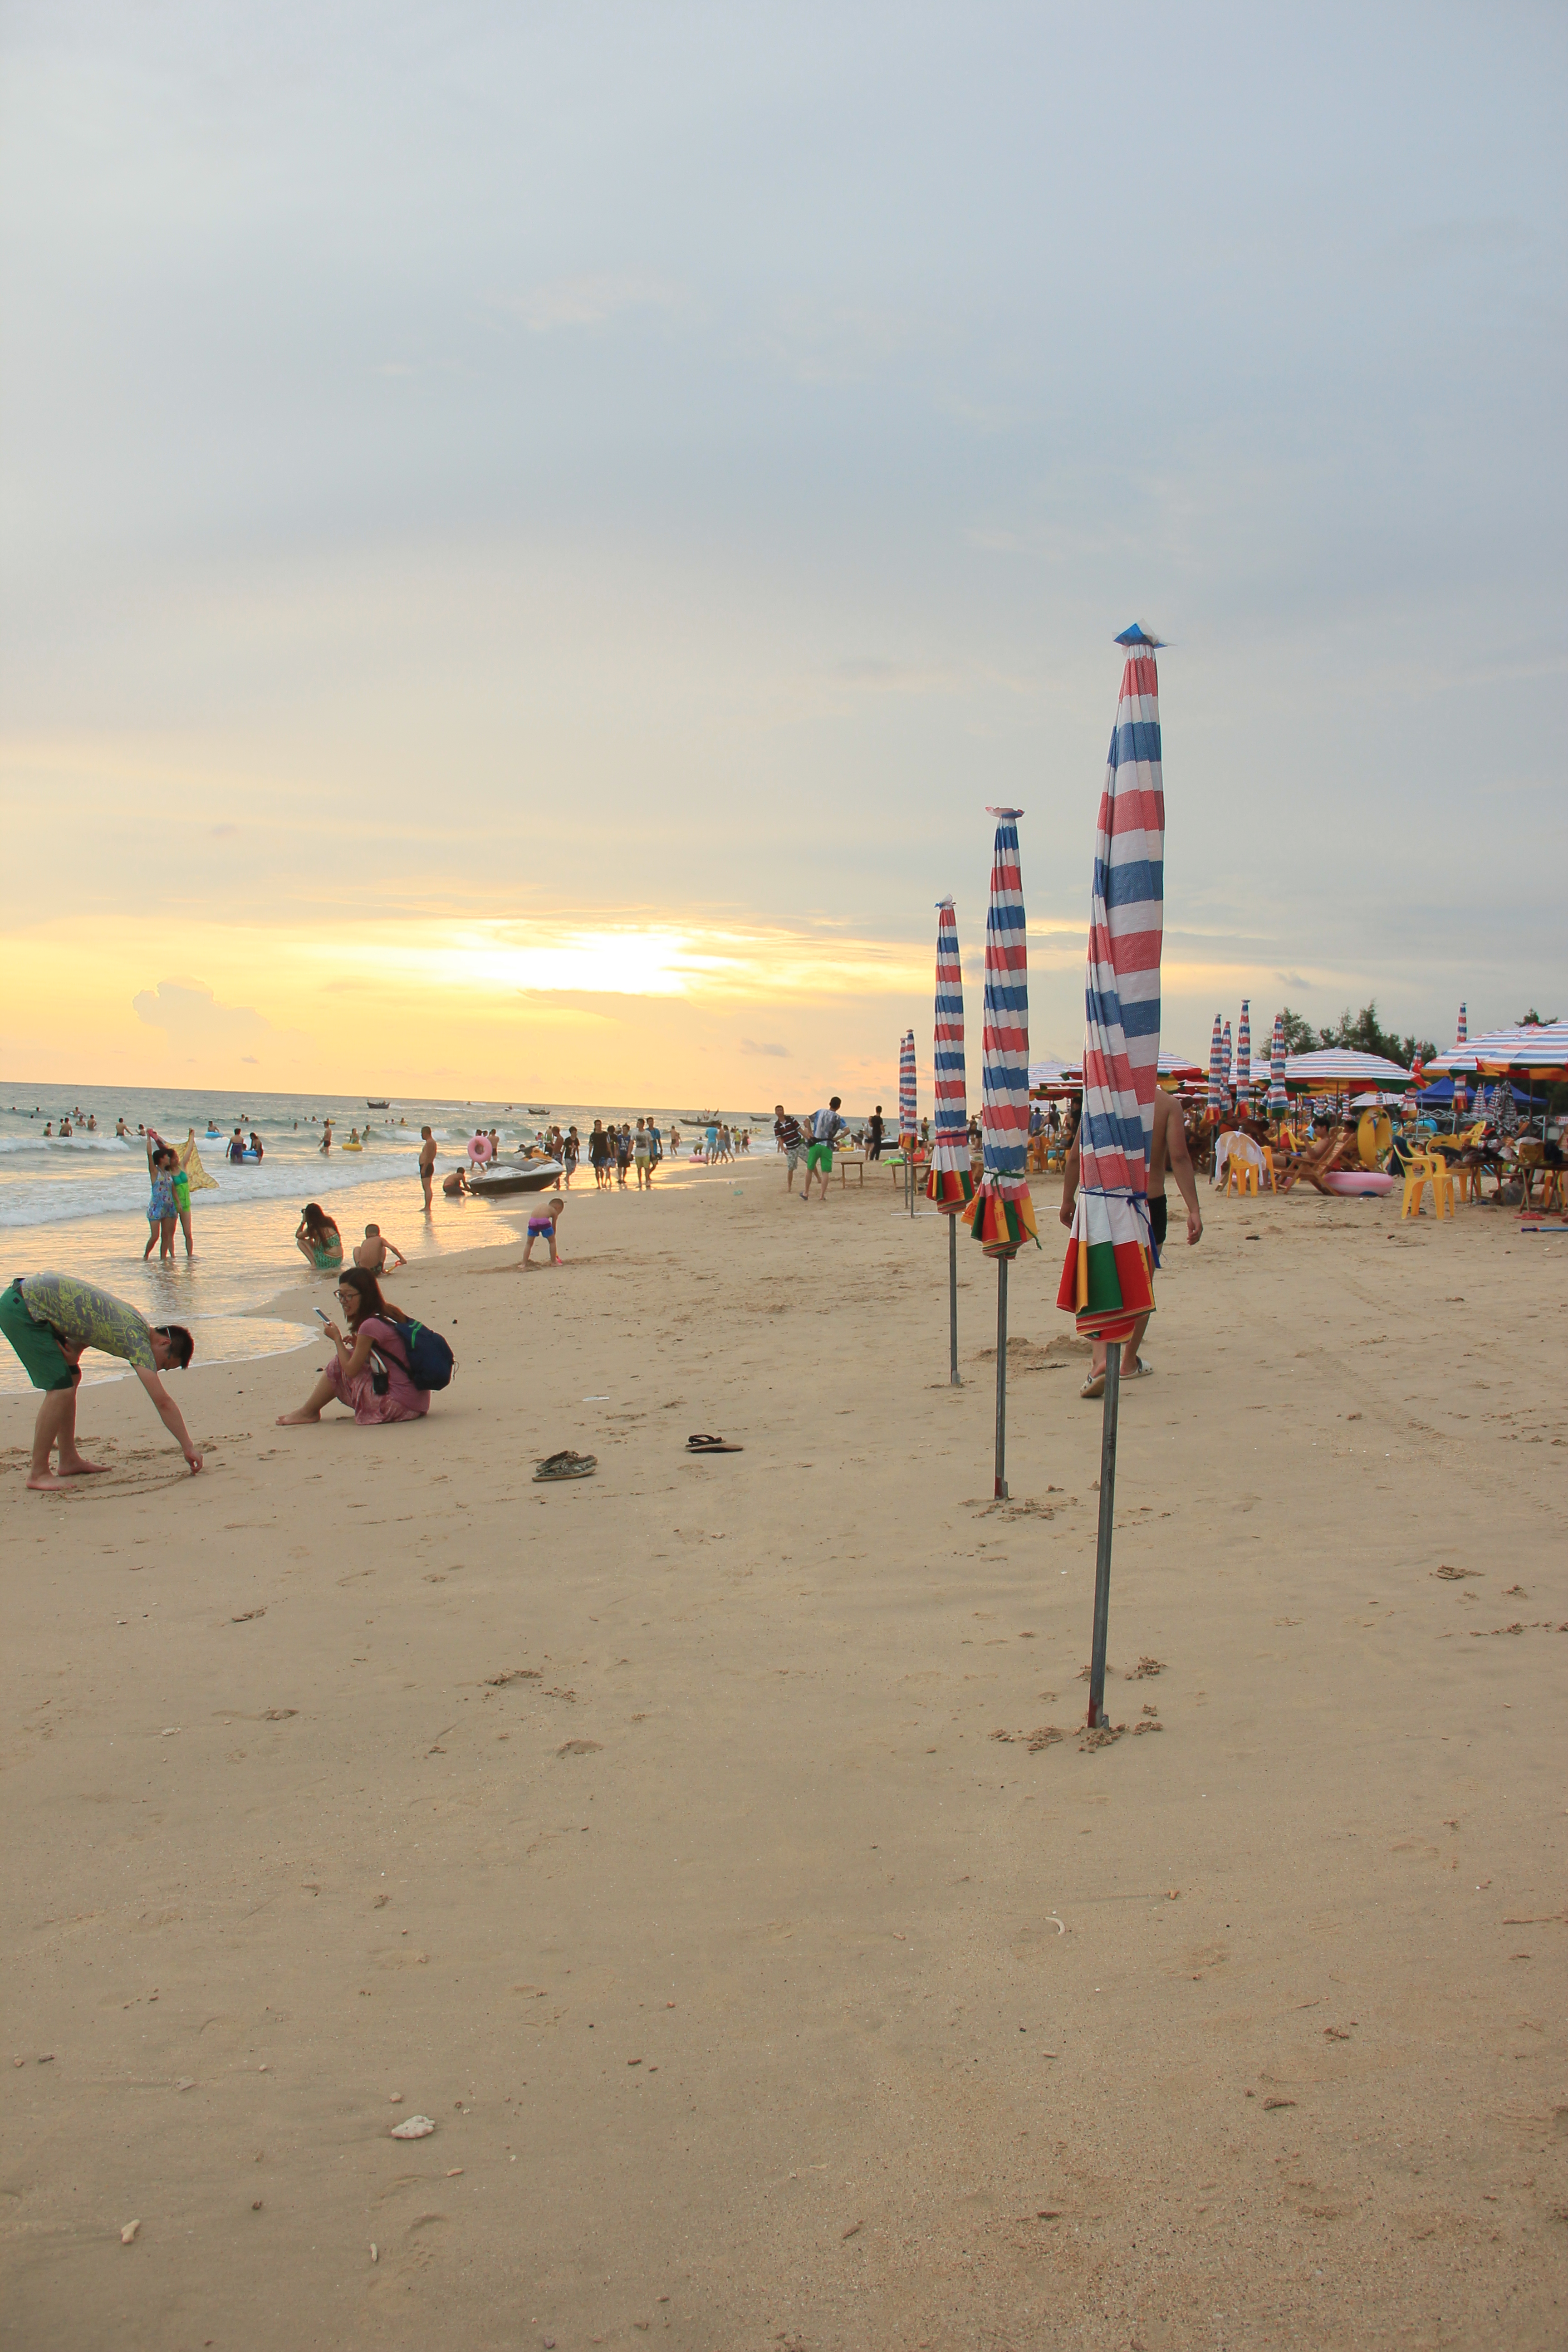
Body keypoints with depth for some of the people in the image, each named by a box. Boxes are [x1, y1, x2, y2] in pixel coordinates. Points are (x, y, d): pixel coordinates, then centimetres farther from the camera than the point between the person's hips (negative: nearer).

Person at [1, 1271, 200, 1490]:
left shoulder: (133, 1324, 10)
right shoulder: (139, 1340, -16)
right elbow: (163, 1402, -17)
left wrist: (74, 1352, -10)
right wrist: (188, 1447, -14)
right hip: (21, 1308, -10)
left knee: (71, 1379, 14)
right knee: (60, 1389, -10)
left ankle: (69, 1461, 22)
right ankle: (38, 1473, -2)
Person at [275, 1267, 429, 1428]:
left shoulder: (370, 1326, -17)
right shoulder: (389, 1315, 10)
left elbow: (351, 1370, -8)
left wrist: (337, 1339, 4)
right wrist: (359, 1345, 11)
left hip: (398, 1405, -9)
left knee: (340, 1362, 4)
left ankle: (308, 1412, 20)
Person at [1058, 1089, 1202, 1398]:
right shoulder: (1168, 1103, -5)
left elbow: (1076, 1157, -2)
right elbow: (1179, 1157, -14)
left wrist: (1068, 1201, 10)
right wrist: (1193, 1210, -15)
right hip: (1151, 1203, 1)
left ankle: (1101, 1360, -22)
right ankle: (1129, 1362, 30)